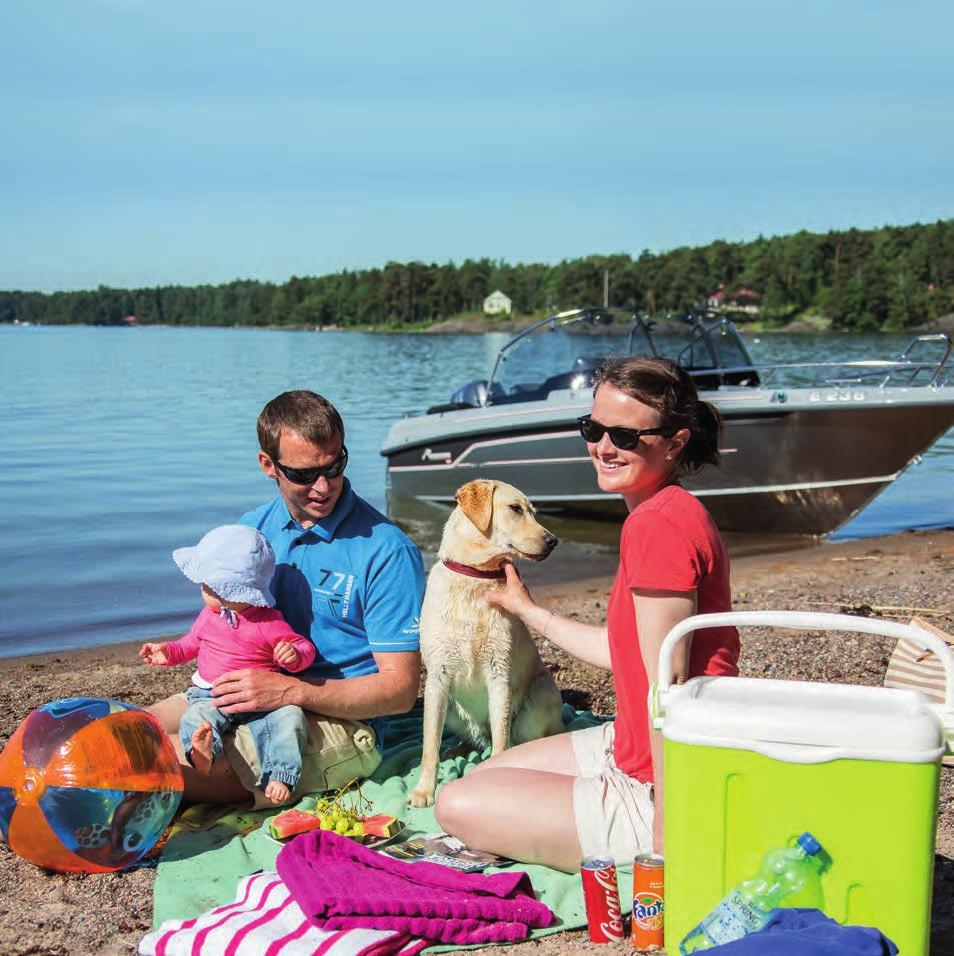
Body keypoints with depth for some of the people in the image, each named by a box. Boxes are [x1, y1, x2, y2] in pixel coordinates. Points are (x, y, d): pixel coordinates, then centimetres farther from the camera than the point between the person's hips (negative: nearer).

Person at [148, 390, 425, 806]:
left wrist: (289, 690, -25)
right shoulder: (253, 529, 6)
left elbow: (400, 690, -14)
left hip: (341, 721, -6)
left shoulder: (386, 550, -14)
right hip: (249, 696, 6)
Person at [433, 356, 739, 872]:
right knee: (480, 776, 22)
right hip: (630, 747, 10)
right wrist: (527, 609, 28)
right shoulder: (669, 513, 7)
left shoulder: (658, 525, -25)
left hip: (657, 790, -10)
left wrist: (666, 835, -21)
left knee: (459, 806, -2)